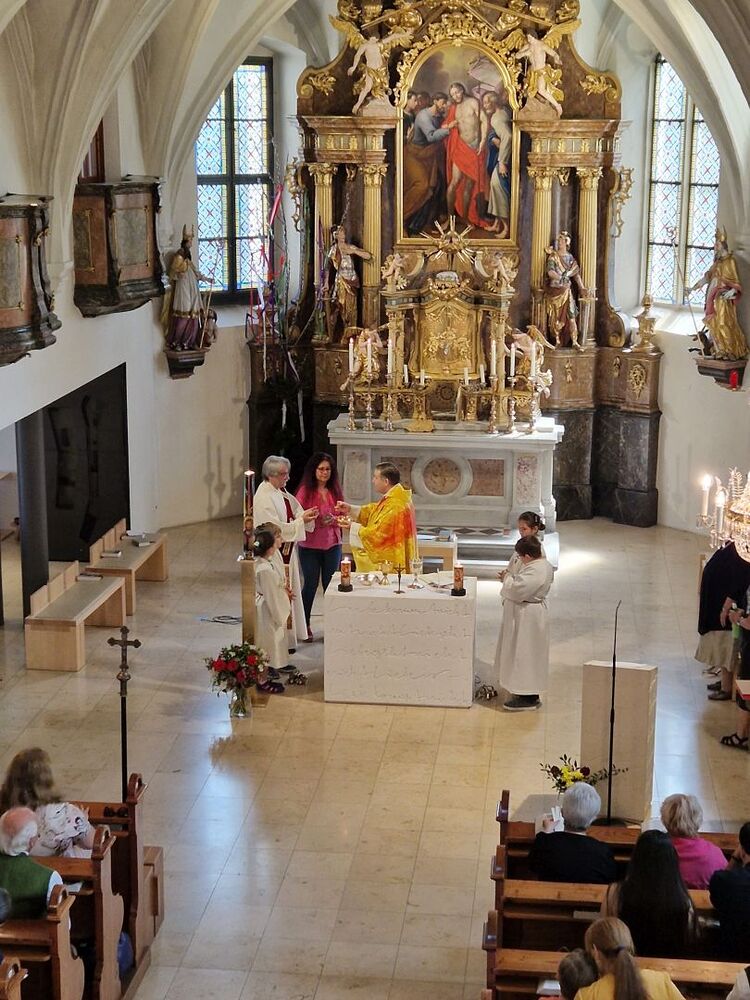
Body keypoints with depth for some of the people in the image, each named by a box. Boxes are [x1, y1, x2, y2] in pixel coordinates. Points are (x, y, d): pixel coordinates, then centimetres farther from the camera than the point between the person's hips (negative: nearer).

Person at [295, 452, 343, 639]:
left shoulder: (335, 491, 5)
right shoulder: (305, 491, -6)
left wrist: (333, 520, -12)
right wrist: (314, 520, -22)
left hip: (332, 545, 3)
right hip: (310, 545, -3)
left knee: (330, 585, 7)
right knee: (310, 585, 4)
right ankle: (304, 625, 18)